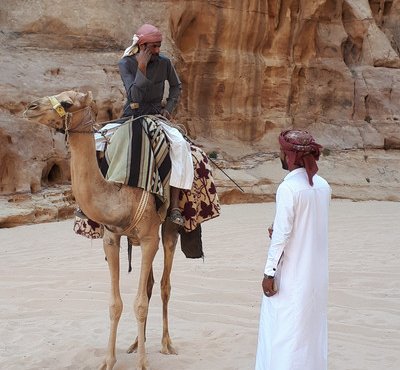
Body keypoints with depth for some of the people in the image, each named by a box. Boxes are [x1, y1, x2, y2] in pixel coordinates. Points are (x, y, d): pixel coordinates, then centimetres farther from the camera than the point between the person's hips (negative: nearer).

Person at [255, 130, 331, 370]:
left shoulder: (288, 188, -18)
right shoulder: (323, 186, 2)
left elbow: (281, 233, -17)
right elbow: (312, 227, 10)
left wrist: (269, 272, -11)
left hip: (292, 273, -7)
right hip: (316, 271, 7)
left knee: (284, 329, 3)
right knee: (312, 325, 16)